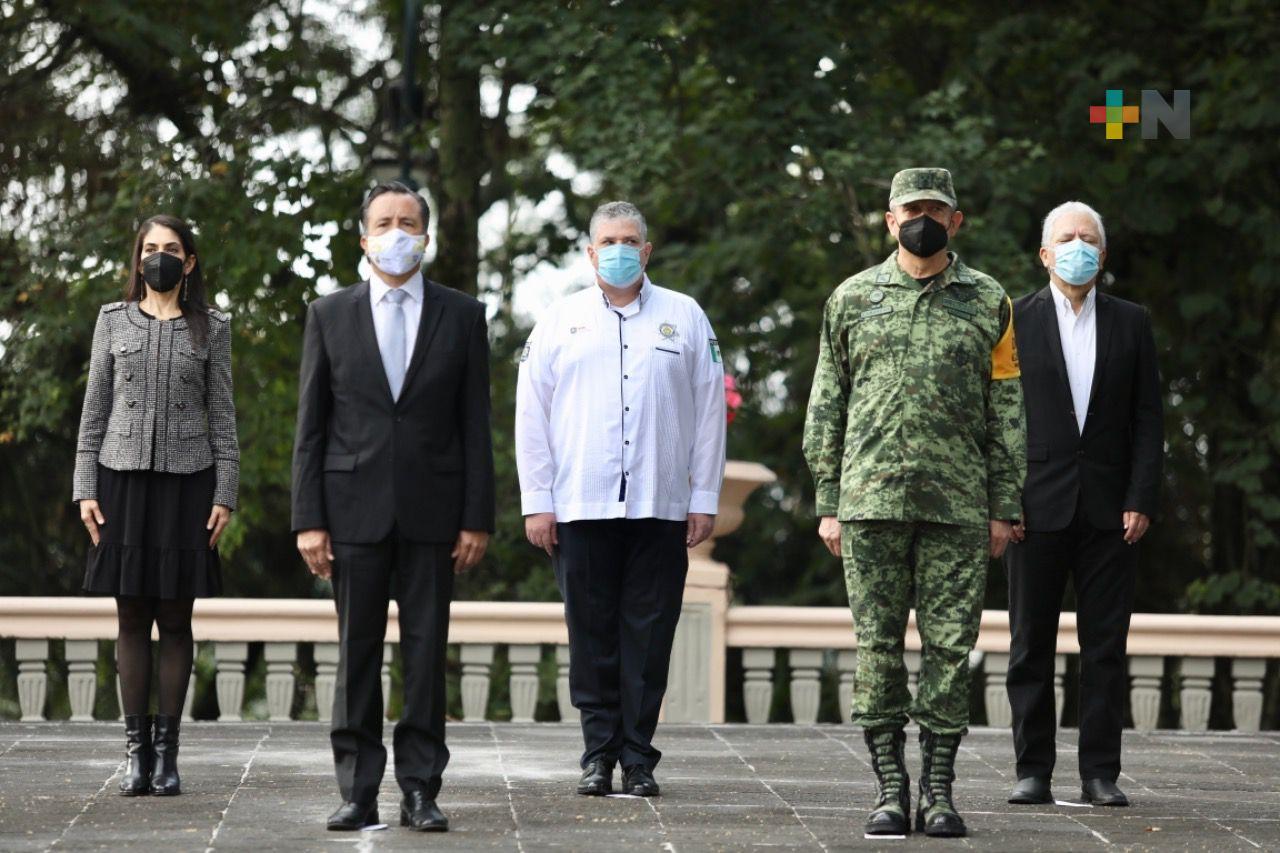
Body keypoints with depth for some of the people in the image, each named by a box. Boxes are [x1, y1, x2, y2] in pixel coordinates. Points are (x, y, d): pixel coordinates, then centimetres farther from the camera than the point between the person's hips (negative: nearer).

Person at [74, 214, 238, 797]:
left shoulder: (211, 328, 7)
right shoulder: (114, 321, 9)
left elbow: (222, 416, 6)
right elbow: (94, 409, 8)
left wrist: (225, 493, -2)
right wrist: (85, 488, 1)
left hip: (185, 483, -1)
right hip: (123, 480, 1)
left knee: (175, 618, 0)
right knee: (131, 617, 0)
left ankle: (167, 750, 4)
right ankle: (136, 749, 4)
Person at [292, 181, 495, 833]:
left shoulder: (462, 316, 7)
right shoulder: (329, 315, 7)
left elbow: (476, 427, 5)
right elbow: (310, 427, 5)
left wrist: (477, 518, -2)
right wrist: (308, 520, -2)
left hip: (432, 510, 0)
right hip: (355, 509, 0)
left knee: (427, 653, 1)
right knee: (356, 655, 2)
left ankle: (420, 791, 6)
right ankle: (358, 792, 6)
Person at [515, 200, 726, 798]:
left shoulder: (685, 318, 10)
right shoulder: (561, 321, 10)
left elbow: (709, 412, 9)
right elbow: (531, 415, 8)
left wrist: (704, 499, 4)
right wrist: (536, 502, 1)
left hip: (661, 505, 0)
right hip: (580, 505, 0)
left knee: (649, 635, 0)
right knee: (591, 633, 1)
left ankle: (638, 758, 5)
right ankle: (598, 752, 8)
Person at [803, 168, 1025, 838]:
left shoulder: (988, 303, 8)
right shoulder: (853, 299, 9)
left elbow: (1007, 414, 8)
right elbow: (827, 407, 10)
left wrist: (1004, 507, 1)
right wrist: (828, 503, 4)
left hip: (959, 504, 0)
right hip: (871, 500, 0)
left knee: (950, 646, -1)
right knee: (877, 646, 0)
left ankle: (938, 792, 5)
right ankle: (890, 790, 6)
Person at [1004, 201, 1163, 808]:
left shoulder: (1131, 324, 10)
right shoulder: (1015, 321, 4)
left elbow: (1148, 418, 7)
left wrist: (1142, 501, -3)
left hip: (1110, 509, 1)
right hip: (1039, 507, -1)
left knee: (1105, 646, 1)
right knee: (1031, 645, 1)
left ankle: (1100, 774, 5)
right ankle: (1033, 770, 7)